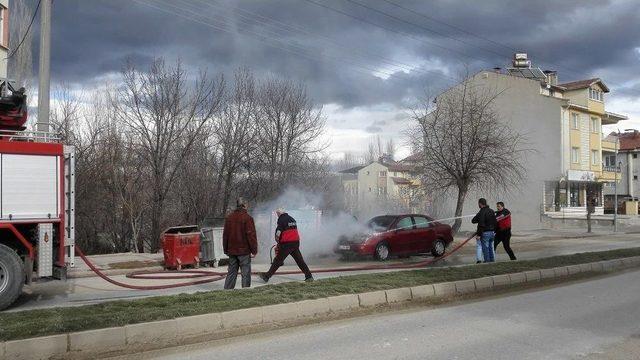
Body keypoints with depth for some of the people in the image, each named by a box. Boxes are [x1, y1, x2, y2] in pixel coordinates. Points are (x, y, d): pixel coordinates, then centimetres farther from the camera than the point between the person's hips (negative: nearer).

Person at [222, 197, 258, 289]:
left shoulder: (229, 217, 9)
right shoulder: (247, 218, -11)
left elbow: (225, 235, 13)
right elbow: (251, 235, -13)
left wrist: (226, 250, 19)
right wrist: (254, 250, -8)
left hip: (232, 251, 6)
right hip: (244, 251, -6)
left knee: (231, 273, 13)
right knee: (246, 273, 0)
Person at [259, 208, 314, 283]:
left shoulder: (281, 220, -6)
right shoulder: (292, 219, 16)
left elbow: (278, 233, -10)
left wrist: (278, 242, 9)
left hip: (286, 244, -6)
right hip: (296, 243, 6)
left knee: (278, 260, -2)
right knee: (300, 260, 14)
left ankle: (267, 276, 1)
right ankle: (309, 276, 16)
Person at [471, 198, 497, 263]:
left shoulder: (481, 212, -15)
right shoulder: (492, 211, 11)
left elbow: (481, 225, -20)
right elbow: (495, 222, 15)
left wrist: (478, 234, -16)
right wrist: (494, 231, 21)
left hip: (485, 233, -8)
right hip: (492, 232, 8)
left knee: (485, 248, -1)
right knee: (491, 247, 14)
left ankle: (487, 261, 1)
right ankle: (492, 260, 18)